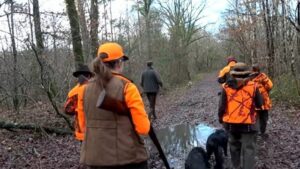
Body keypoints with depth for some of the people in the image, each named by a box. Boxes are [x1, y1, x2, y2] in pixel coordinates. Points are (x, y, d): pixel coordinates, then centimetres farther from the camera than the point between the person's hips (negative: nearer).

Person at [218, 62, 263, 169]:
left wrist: (221, 118, 15)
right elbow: (260, 104, 2)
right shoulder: (253, 86, -9)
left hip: (231, 123, 3)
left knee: (234, 146, 20)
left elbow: (222, 106, -1)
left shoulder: (226, 87, -6)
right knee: (248, 149, 3)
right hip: (248, 124, -2)